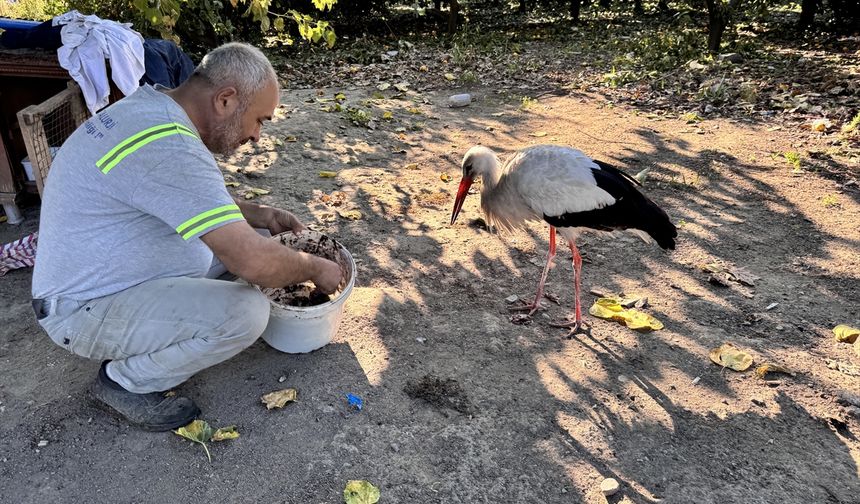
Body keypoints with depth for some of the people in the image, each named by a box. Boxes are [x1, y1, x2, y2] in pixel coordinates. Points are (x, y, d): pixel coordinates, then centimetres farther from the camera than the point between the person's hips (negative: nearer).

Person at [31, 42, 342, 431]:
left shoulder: (150, 106, 1)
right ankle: (126, 382, 0)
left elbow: (200, 201, 18)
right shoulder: (170, 148, -31)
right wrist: (315, 268, -13)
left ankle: (139, 346, 13)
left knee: (230, 236, 9)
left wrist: (261, 215, 5)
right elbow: (254, 262, -32)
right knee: (246, 312, -25)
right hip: (85, 310, -10)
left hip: (89, 277, 10)